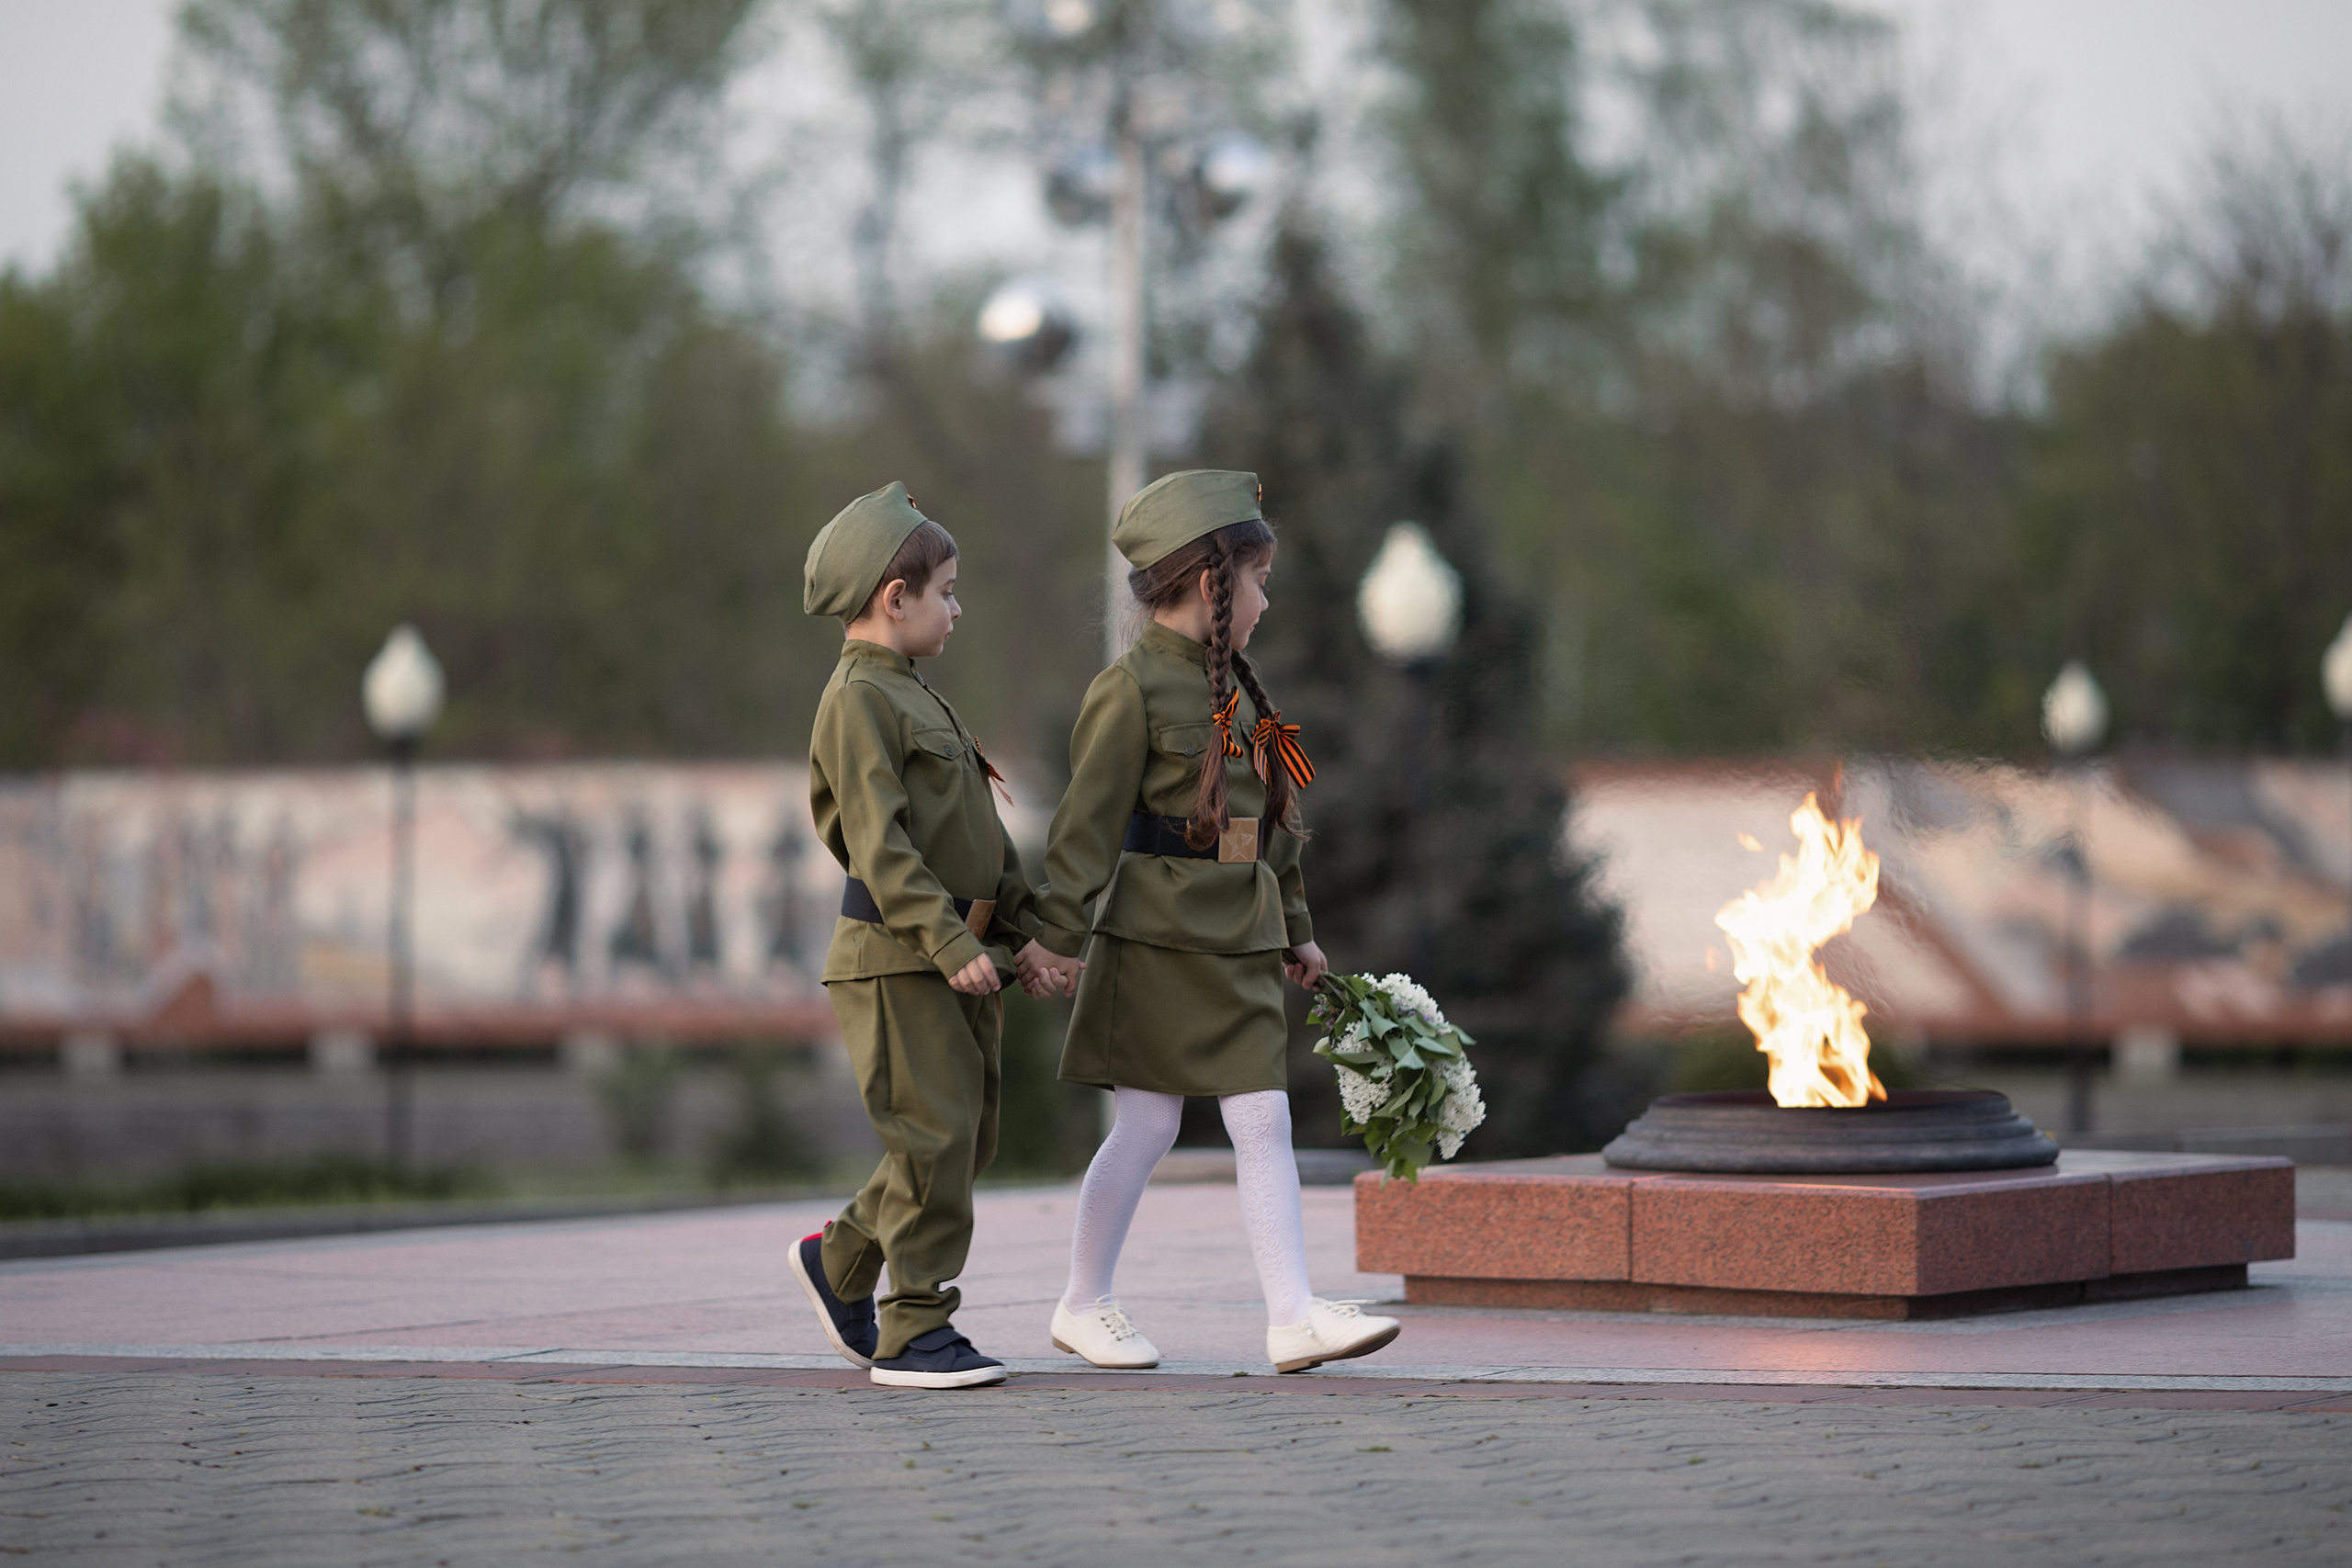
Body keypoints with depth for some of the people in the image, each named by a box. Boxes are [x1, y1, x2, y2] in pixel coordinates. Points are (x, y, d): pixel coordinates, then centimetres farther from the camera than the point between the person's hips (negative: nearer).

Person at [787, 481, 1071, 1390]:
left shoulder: (912, 697, 20)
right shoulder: (858, 701, -12)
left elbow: (980, 835, 24)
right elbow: (880, 843, -20)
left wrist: (1024, 928, 19)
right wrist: (949, 943, -24)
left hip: (960, 956, 10)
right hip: (897, 960, -10)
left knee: (969, 1136, 11)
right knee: (935, 1137, -9)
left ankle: (840, 1261, 28)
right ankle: (914, 1333, -4)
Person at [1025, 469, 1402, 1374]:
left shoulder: (1232, 686, 15)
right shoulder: (1131, 689, -11)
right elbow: (1088, 823, -13)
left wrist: (1295, 926, 22)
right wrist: (1061, 936, -16)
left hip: (1240, 942, 7)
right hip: (1159, 936, -7)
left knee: (1263, 1120, 0)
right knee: (1147, 1127, 0)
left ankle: (1294, 1318, -4)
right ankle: (1084, 1306, 15)